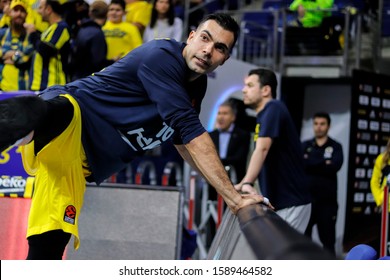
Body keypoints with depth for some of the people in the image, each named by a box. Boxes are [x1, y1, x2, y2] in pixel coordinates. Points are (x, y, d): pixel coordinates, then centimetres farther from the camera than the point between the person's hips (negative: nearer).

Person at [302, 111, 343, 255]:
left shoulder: (335, 147, 5)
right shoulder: (305, 145, 9)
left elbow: (335, 166, -13)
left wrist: (312, 163, -9)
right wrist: (324, 164, -13)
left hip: (327, 200, -1)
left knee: (328, 240, 5)